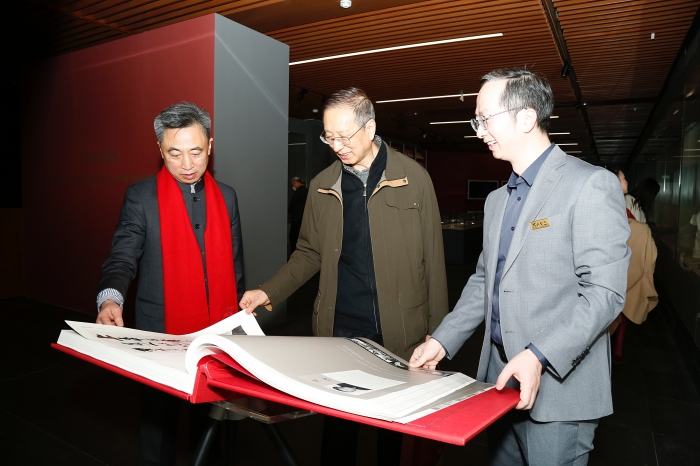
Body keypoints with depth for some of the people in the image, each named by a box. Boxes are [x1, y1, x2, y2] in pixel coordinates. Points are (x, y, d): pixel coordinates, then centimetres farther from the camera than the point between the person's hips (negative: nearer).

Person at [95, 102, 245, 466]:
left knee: (212, 419, 16)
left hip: (217, 332, 3)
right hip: (162, 331, -2)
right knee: (159, 421, 13)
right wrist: (111, 299, -32)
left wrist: (238, 320, 11)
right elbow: (122, 257, -12)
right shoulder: (141, 197, -5)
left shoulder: (226, 197, 5)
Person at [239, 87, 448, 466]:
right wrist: (269, 292, -1)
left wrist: (438, 331, -1)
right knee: (337, 423, 10)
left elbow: (432, 257, -1)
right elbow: (309, 253, 13)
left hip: (399, 331, -2)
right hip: (339, 328, 2)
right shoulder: (322, 186, 6)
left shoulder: (413, 179, -3)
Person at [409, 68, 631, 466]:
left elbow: (605, 291, -17)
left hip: (559, 386, -7)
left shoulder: (590, 185, -11)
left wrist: (539, 356, -25)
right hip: (499, 379, 7)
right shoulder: (497, 199, 13)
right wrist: (443, 341, 5)